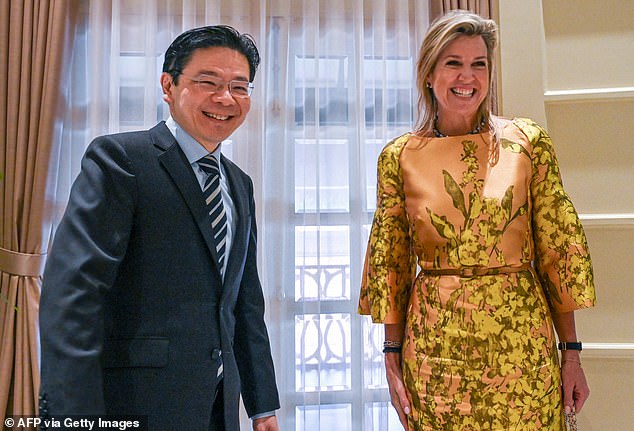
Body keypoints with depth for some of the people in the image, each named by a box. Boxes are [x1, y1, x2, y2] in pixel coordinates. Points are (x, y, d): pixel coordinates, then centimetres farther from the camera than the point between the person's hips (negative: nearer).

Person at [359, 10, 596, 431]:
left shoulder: (527, 141, -1)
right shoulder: (399, 157, -1)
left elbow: (558, 248, 2)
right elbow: (391, 262, 3)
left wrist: (572, 352, 1)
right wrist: (392, 355, 2)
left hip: (521, 340, 1)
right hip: (435, 345, 0)